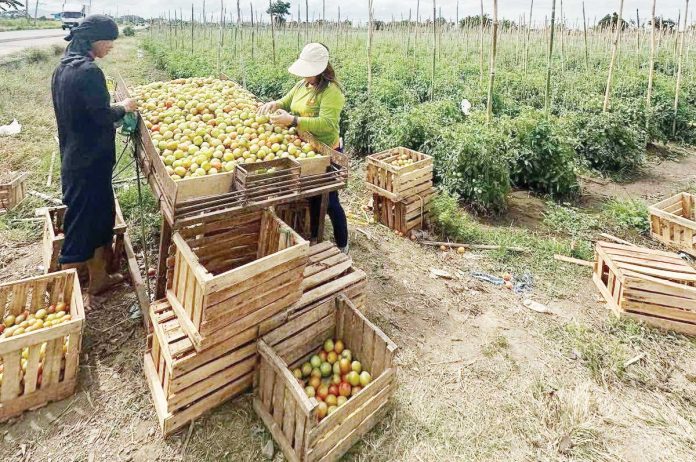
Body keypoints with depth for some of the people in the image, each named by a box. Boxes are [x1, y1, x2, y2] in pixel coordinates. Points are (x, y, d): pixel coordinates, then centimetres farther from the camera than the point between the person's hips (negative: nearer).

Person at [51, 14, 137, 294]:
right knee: (81, 224, 1)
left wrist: (114, 107, 13)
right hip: (90, 163, -9)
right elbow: (102, 116, -18)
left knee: (100, 217, 19)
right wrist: (123, 108, -1)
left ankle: (99, 278, 31)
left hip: (72, 158, 9)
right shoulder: (89, 71, -18)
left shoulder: (62, 68, 11)